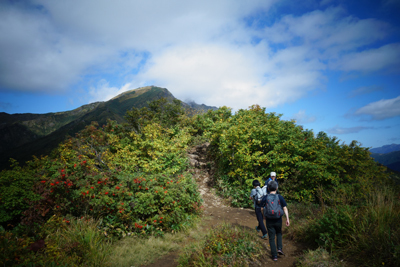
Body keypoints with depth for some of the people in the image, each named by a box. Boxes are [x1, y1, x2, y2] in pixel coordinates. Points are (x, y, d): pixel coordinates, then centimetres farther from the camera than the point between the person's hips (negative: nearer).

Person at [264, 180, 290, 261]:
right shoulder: (280, 197, -8)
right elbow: (285, 208, -11)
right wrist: (287, 219, -6)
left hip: (269, 221, -1)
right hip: (278, 220, 1)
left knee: (272, 238, 9)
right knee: (279, 233, 27)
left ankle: (274, 256, 12)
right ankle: (279, 248, 13)